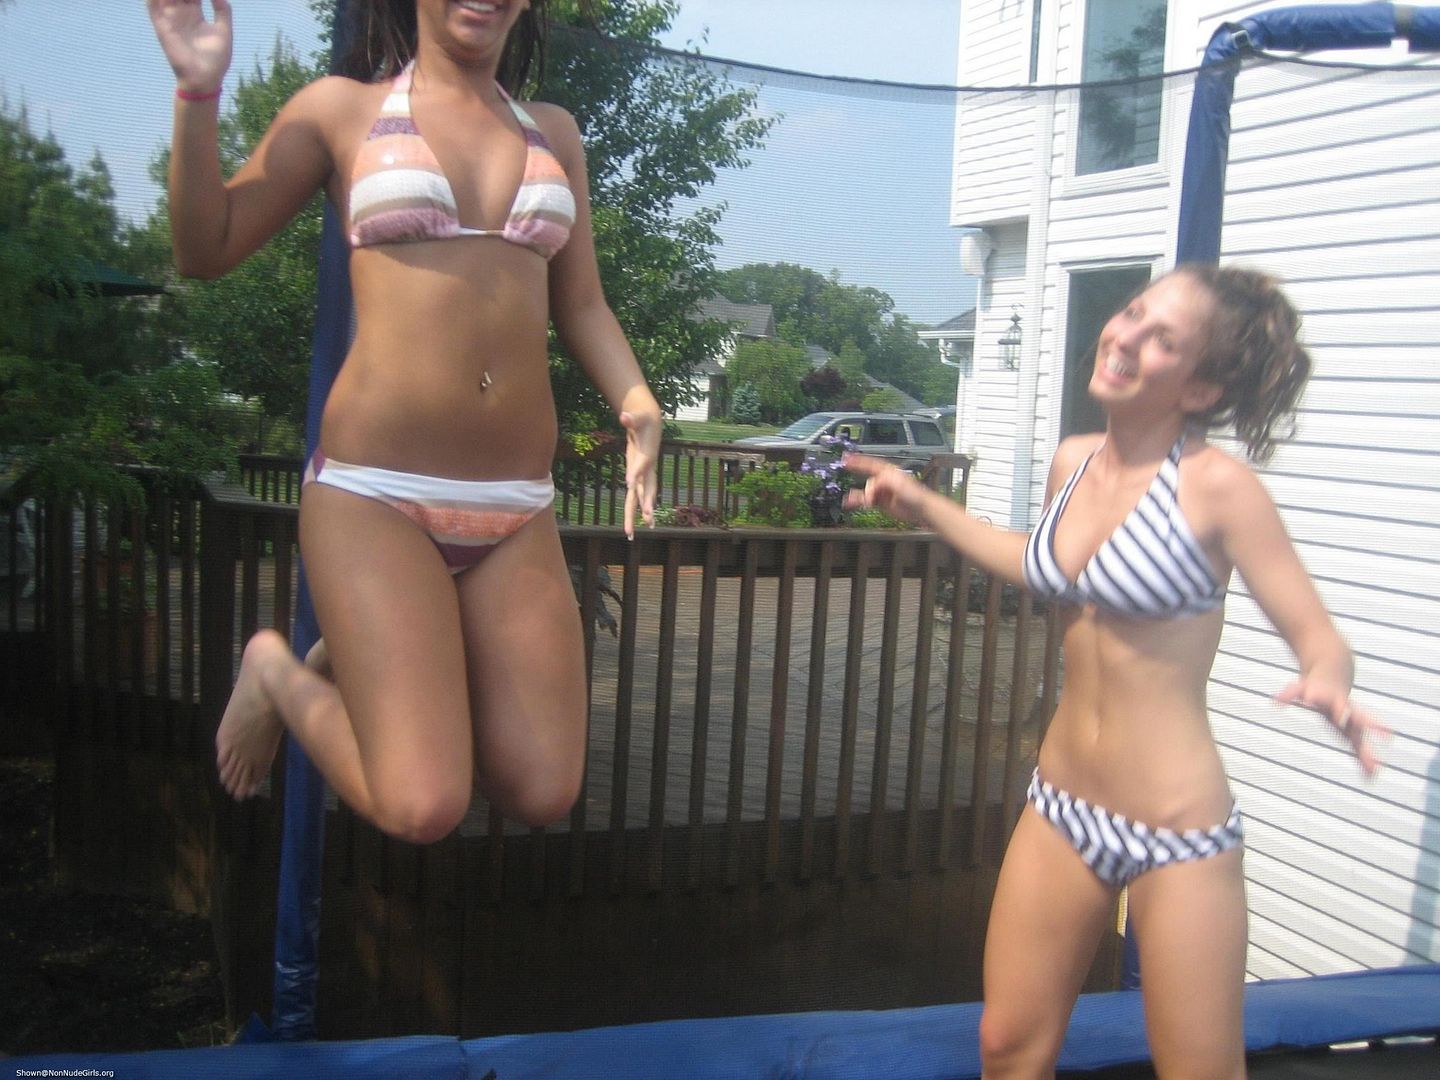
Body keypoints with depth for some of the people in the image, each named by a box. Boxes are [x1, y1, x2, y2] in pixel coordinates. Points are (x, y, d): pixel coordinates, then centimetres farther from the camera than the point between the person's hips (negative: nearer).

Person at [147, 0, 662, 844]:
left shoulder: (553, 132, 16)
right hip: (375, 496, -4)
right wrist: (199, 92, -7)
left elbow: (581, 305, 15)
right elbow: (207, 249, 5)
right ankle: (278, 670, 17)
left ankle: (365, 660, 24)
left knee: (542, 795, 0)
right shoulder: (342, 109, 7)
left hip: (518, 513, 5)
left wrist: (638, 405, -3)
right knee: (423, 808, -13)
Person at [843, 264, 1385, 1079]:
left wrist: (1329, 687, -34)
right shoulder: (1073, 462, 2)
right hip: (1062, 810, 6)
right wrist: (923, 505, 25)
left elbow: (1321, 639, -12)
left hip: (1177, 834, -6)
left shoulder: (1217, 483, -16)